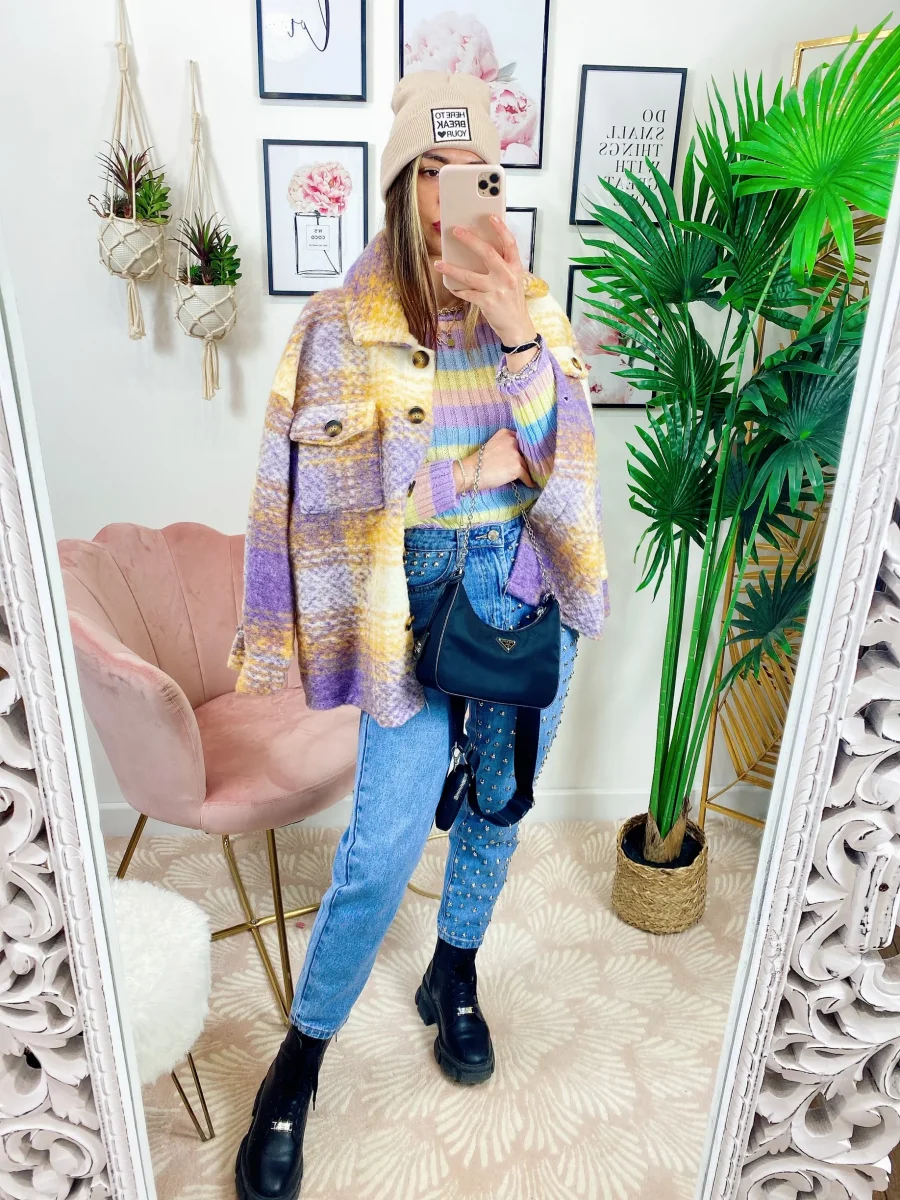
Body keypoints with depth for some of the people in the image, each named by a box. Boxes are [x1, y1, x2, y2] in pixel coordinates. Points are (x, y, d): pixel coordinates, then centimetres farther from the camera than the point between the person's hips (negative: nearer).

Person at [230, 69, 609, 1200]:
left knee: (498, 800, 17)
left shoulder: (531, 303, 3)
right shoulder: (348, 322, -7)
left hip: (530, 588, 5)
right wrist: (488, 464, -9)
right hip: (420, 594, -4)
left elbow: (563, 454, -8)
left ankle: (454, 978, 45)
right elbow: (340, 487, -12)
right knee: (385, 845, -3)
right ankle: (299, 1061, 23)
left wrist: (521, 341, -21)